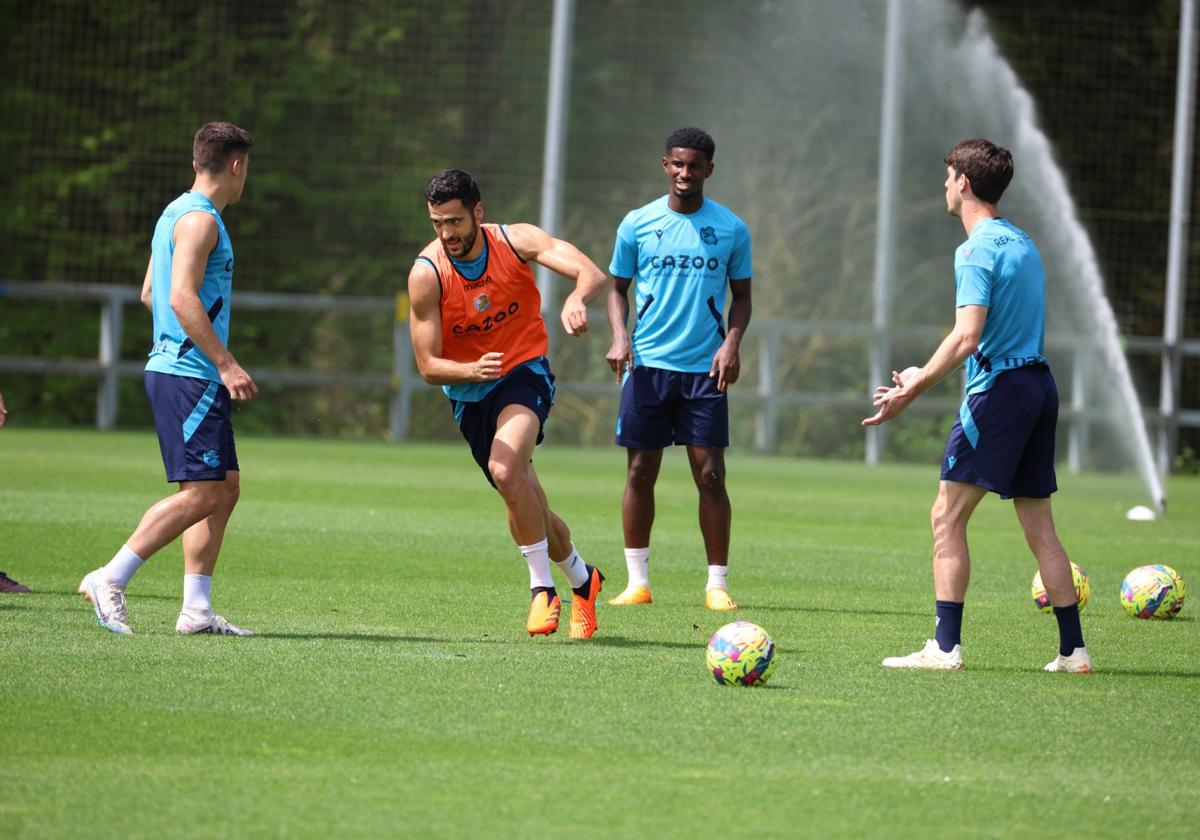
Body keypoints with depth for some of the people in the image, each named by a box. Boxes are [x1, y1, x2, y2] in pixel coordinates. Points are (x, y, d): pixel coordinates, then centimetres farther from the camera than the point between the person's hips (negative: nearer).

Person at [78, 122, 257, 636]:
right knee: (201, 493, -12)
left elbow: (150, 294, 25)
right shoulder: (200, 219, -12)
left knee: (225, 488, 8)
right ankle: (109, 580, -10)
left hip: (176, 369, 10)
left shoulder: (176, 214, 18)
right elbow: (182, 297, -22)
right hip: (189, 376, -10)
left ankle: (196, 609, 5)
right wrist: (226, 362, -23)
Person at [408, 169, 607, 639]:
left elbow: (592, 273, -25)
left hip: (524, 373, -3)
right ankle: (581, 578, 38)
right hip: (468, 392, 3)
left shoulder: (516, 242, -14)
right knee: (526, 505, 10)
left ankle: (542, 587, -20)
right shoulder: (426, 274, -14)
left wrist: (577, 297, -49)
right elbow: (428, 366, -12)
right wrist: (472, 370, -34)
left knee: (505, 469, -31)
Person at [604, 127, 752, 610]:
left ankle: (717, 584, 1)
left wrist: (732, 343, -6)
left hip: (704, 369, -1)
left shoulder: (731, 230, 4)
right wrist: (619, 336, -6)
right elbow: (617, 287, 11)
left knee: (710, 476, -5)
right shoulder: (638, 223, 4)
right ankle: (637, 581, 9)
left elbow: (741, 296, 11)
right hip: (647, 363, 1)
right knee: (640, 474, 1)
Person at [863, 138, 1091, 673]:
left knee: (948, 516, -6)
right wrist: (923, 378, 24)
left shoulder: (978, 250, -11)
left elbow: (967, 338, -21)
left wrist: (912, 392, -18)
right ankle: (1073, 650, 10)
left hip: (998, 389, -9)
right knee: (1039, 527, 11)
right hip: (1040, 384, 9)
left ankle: (945, 646, -11)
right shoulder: (1023, 243, 16)